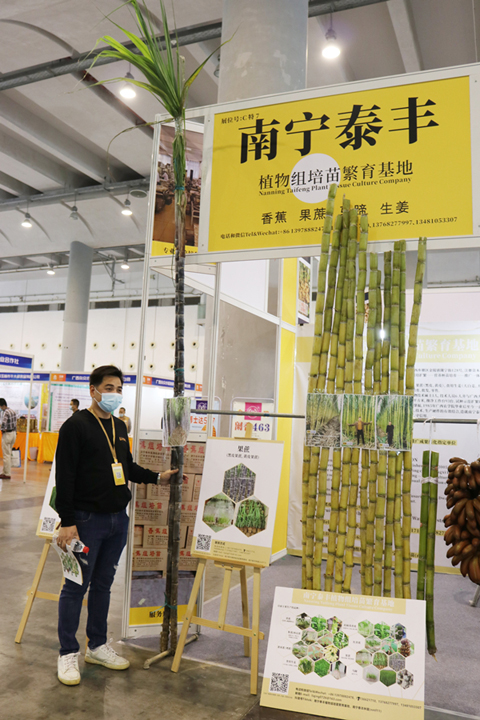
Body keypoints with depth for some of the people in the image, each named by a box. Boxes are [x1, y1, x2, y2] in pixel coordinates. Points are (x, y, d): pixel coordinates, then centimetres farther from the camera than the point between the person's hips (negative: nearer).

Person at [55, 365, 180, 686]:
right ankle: (68, 653, 18)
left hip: (118, 520, 7)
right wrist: (67, 522, -17)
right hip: (87, 520, -7)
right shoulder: (76, 425, -11)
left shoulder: (120, 427, 12)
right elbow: (64, 477, -14)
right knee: (76, 586, 3)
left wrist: (157, 477, 11)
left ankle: (98, 646, 30)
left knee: (103, 584, 17)